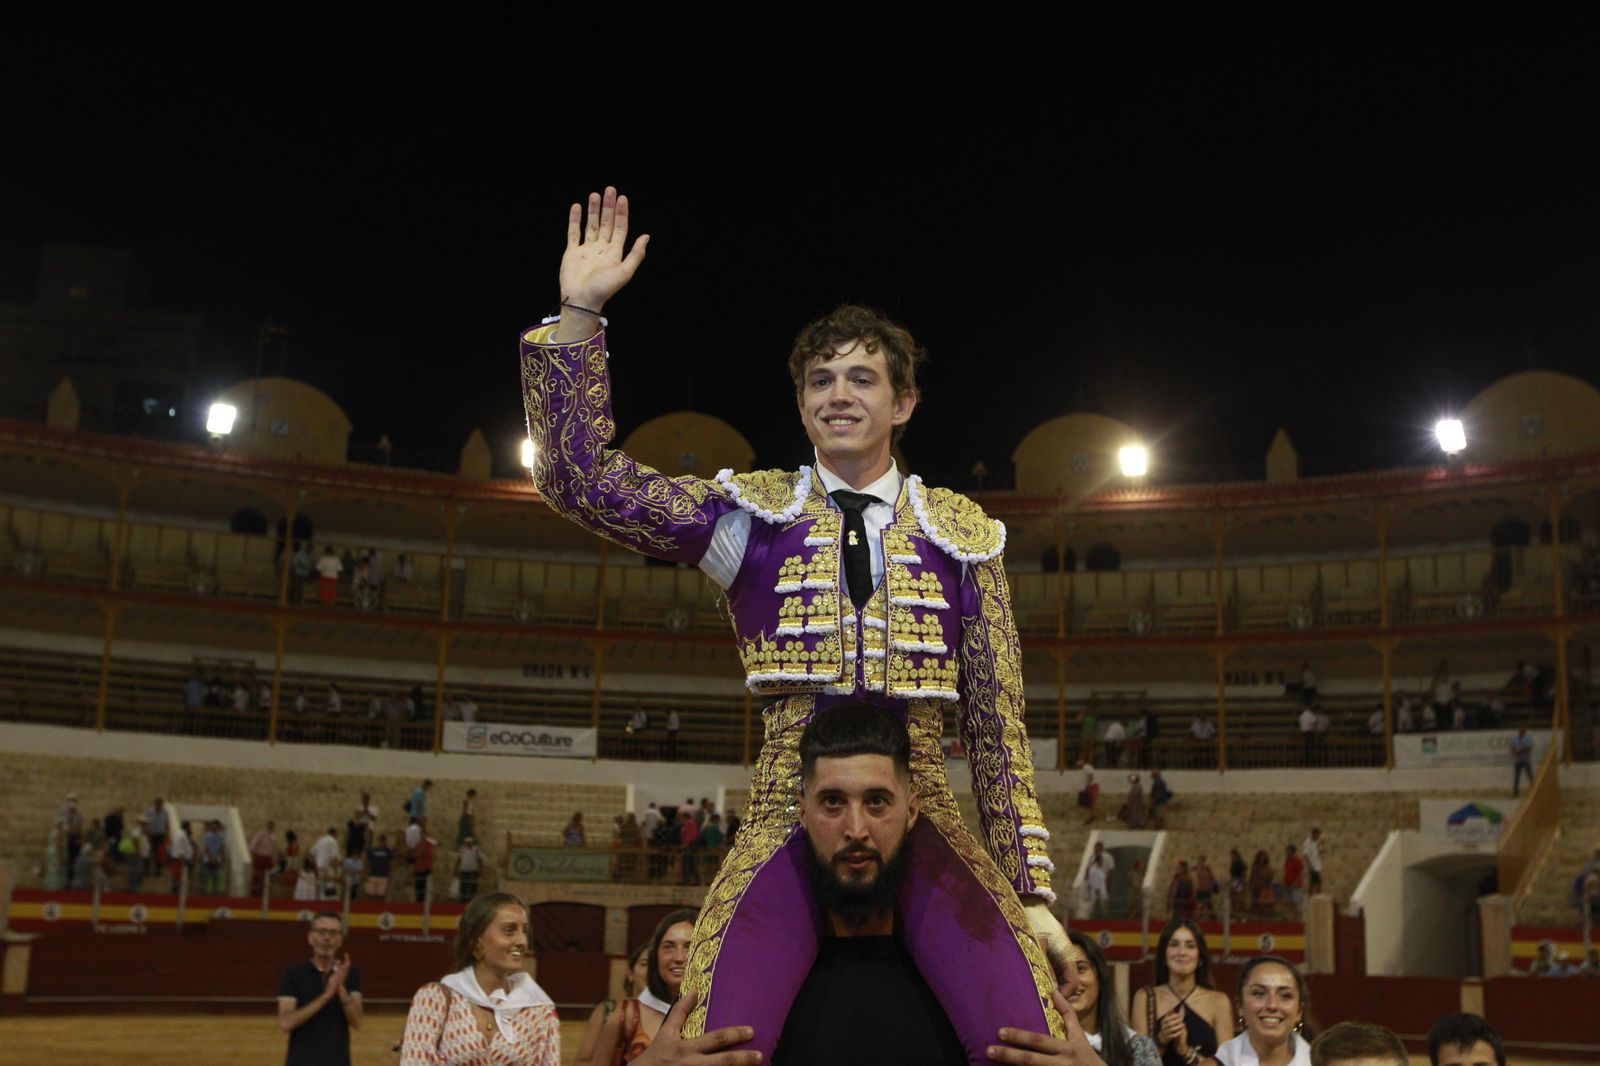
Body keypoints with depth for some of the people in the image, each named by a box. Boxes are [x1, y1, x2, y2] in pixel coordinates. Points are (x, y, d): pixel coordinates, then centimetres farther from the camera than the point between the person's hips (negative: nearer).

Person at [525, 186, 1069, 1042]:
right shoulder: (753, 512, 8)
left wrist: (1032, 890, 8)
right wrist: (578, 313, -8)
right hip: (789, 827, -1)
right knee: (717, 1039, -23)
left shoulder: (960, 533, 10)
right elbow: (579, 479, -1)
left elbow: (996, 721, 10)